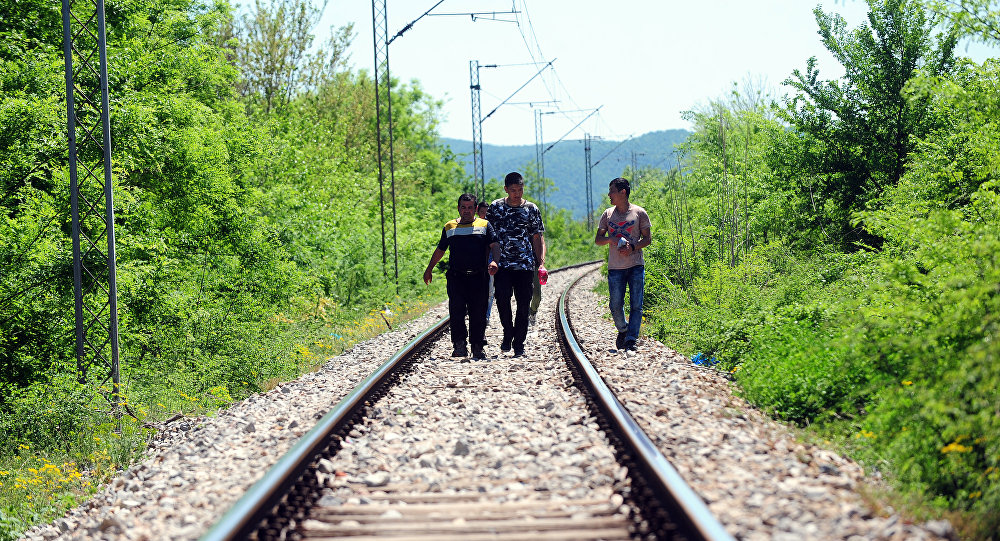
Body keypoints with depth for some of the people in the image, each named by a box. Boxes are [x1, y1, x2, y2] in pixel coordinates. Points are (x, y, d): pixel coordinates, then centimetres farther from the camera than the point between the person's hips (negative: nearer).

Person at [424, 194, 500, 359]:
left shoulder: (484, 225, 9)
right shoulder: (449, 227, 15)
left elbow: (495, 246, -1)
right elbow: (440, 250, 26)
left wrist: (494, 261, -21)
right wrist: (429, 269, 27)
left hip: (478, 277, -1)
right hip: (456, 277, 1)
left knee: (478, 314, 0)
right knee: (457, 311, -13)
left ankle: (478, 347, 9)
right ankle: (459, 345, -11)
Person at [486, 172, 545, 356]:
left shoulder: (531, 209, 6)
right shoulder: (495, 207, 6)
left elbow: (538, 238, 8)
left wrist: (541, 263, -3)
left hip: (525, 265, 1)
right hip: (502, 264, -1)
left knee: (523, 304, 0)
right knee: (502, 298, -16)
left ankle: (519, 343, 10)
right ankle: (508, 333, 7)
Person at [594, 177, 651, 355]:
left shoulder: (639, 213, 2)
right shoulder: (608, 214, 10)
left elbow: (647, 239, 4)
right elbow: (598, 239, 13)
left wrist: (632, 247, -14)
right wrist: (610, 240, -9)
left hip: (636, 266, -2)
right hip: (615, 267, 2)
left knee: (636, 306, -6)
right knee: (615, 305, -1)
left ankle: (630, 343, -4)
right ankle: (623, 330, 27)